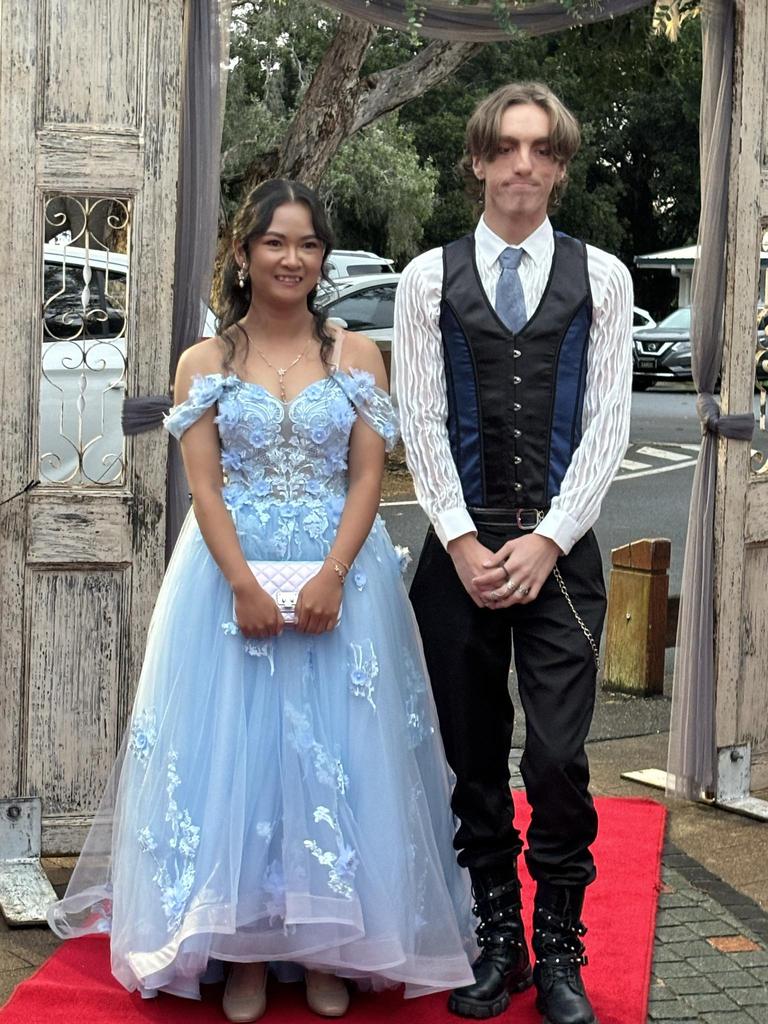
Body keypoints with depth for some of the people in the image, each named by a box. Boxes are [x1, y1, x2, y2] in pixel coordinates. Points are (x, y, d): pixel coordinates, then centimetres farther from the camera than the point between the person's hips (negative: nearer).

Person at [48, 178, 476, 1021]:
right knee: (234, 745, 0)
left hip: (339, 578, 0)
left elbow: (368, 476, -1)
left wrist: (331, 576, -15)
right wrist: (244, 584, -16)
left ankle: (330, 947, 12)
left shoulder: (356, 355, 7)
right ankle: (244, 950, 10)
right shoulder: (206, 361, 6)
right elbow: (203, 486, -2)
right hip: (230, 575, 0)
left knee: (335, 749, 1)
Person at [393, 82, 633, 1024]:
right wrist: (463, 542, -8)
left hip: (560, 549, -1)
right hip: (460, 546, 1)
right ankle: (498, 940, 21)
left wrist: (547, 540, -9)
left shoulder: (601, 278, 6)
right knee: (474, 758, 7)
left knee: (558, 756, -6)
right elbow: (421, 421, 2)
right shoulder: (430, 277, 7)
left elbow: (607, 423, 1)